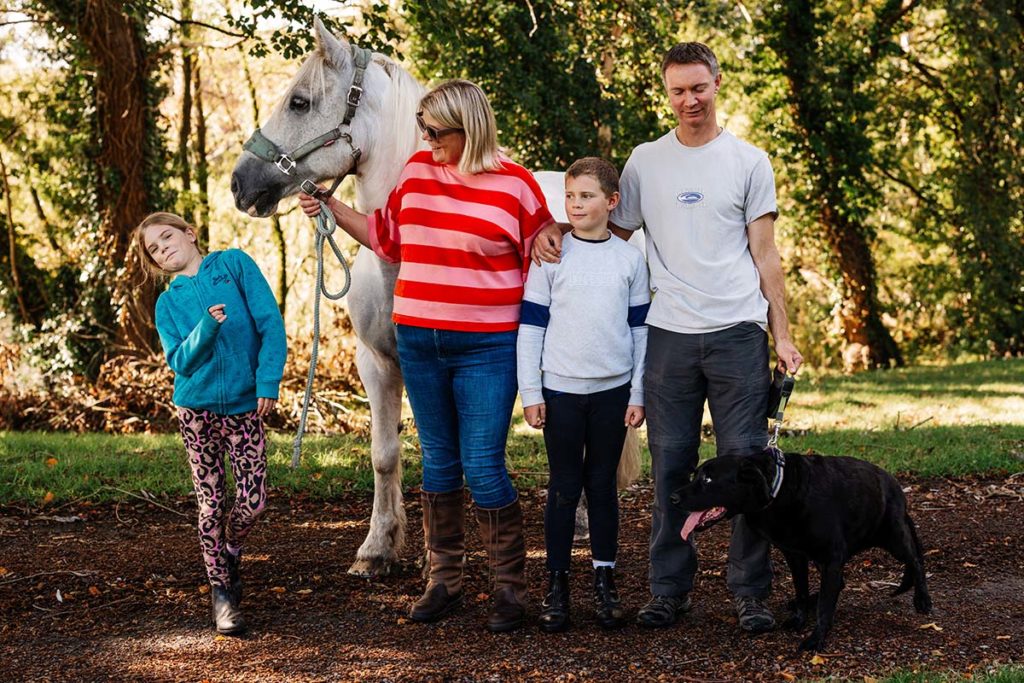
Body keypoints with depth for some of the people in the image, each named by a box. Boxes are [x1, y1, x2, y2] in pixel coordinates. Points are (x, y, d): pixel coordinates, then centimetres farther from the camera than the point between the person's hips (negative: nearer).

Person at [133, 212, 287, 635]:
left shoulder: (235, 264, 1)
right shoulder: (168, 302, 6)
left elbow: (270, 322, -4)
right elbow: (180, 361, -4)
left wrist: (268, 380, -12)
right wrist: (207, 327, -21)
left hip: (245, 406, -1)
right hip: (197, 409, 1)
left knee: (253, 502, -3)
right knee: (211, 505, 2)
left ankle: (231, 551, 28)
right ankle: (221, 591, 14)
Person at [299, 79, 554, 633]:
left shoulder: (514, 185, -8)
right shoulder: (416, 171, 5)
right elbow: (387, 237, 16)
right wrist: (330, 207, 9)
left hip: (486, 348, -5)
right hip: (418, 341, 5)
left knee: (483, 467, -5)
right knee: (439, 461, 14)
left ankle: (510, 586, 9)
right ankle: (443, 580, 24)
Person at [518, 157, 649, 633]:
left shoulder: (629, 259, 4)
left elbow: (639, 329, 7)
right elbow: (531, 326, 0)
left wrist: (638, 393, 4)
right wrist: (530, 392, -4)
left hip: (613, 391, 1)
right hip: (561, 391, -1)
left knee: (603, 486, 8)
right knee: (564, 488, 3)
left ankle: (604, 581, 16)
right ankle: (557, 584, 10)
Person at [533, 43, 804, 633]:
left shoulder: (749, 162, 6)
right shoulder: (645, 162, 10)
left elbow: (765, 257, 6)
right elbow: (614, 232, 16)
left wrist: (782, 336, 1)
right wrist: (559, 231, -3)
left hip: (738, 332, -1)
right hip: (669, 334, 2)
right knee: (670, 465, 5)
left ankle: (752, 592, 6)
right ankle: (670, 588, 13)